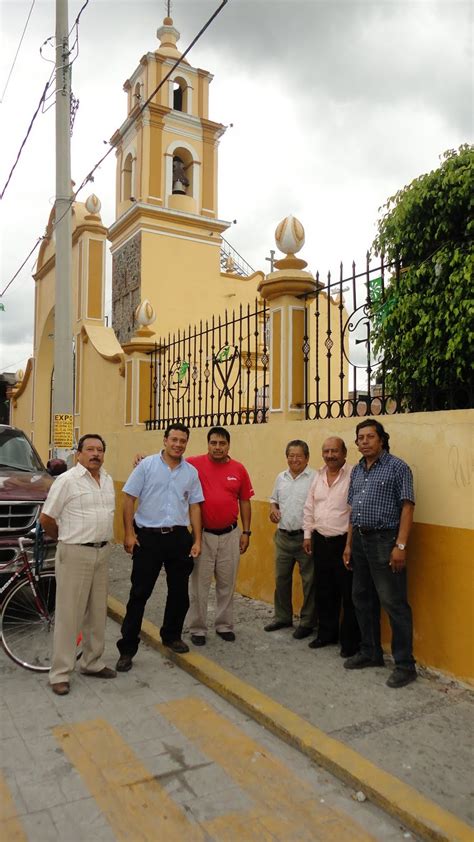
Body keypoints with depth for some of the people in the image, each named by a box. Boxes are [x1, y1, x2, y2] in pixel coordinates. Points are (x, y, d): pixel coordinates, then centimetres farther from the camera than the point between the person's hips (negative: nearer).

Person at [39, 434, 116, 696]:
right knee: (69, 614, -1)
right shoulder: (67, 480, -11)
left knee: (97, 612, 15)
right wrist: (63, 538, 6)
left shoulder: (107, 480, 10)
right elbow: (46, 519, -7)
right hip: (75, 554, -7)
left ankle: (92, 663, 29)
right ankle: (60, 673, 10)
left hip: (103, 552, 7)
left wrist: (104, 540, 12)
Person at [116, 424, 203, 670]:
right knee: (139, 594, 2)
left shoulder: (191, 472, 6)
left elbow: (194, 506, 9)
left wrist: (197, 539, 4)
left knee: (179, 591, 13)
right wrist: (129, 533, -10)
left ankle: (171, 636, 34)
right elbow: (129, 498, -4)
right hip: (148, 536, -4)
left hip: (179, 537, 4)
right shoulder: (147, 465, -4)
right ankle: (127, 648, 13)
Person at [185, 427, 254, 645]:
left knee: (227, 583, 15)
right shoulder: (194, 464, -9)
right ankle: (197, 628, 23)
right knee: (199, 584, 7)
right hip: (203, 534, -2)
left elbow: (244, 502, 5)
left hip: (230, 535, 2)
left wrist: (246, 532, 5)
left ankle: (224, 625, 31)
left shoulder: (239, 469, -2)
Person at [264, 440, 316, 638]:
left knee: (309, 581, 4)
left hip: (305, 537, -6)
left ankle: (307, 621, 19)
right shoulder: (281, 478, 10)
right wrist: (273, 509, 0)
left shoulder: (315, 478, -10)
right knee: (281, 578, 15)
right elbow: (274, 500, 21)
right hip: (283, 536, 6)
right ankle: (282, 617, 31)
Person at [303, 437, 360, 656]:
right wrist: (308, 535, 13)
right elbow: (309, 508, 15)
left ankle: (350, 641, 17)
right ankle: (326, 633, 32)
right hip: (320, 541, 6)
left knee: (349, 594, 3)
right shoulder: (318, 476, 9)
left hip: (345, 542, -6)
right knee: (324, 592, 17)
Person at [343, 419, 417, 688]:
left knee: (394, 603, -2)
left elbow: (407, 507, -12)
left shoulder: (397, 467, -8)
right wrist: (349, 544, 13)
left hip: (385, 540, -7)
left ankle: (405, 665, 10)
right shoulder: (357, 471, 13)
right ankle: (371, 653, 31)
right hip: (360, 540, 8)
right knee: (363, 600, 15)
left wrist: (401, 545, -19)